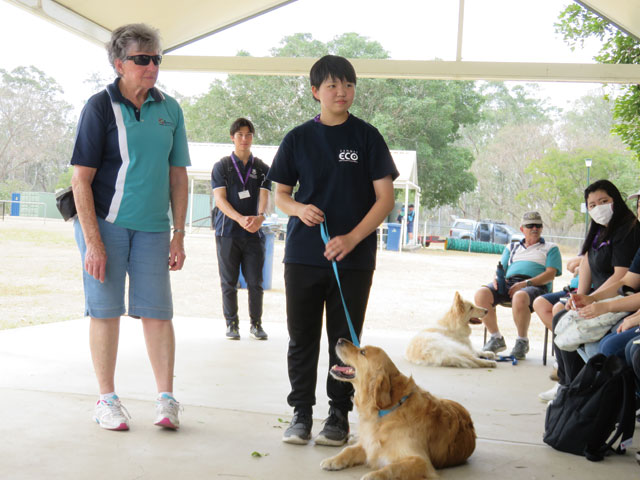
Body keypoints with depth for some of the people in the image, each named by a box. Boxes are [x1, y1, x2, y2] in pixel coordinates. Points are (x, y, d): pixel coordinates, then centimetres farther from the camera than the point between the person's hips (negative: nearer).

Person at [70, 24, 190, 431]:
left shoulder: (169, 109, 6)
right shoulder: (101, 107, -5)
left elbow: (178, 175, 10)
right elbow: (81, 179, -8)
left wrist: (179, 235, 5)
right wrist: (93, 241, -14)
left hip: (152, 226, 3)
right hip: (105, 222, -3)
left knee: (158, 311, 1)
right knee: (106, 310, 3)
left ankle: (166, 399, 8)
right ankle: (108, 400, 15)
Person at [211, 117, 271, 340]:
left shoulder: (262, 168, 10)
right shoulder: (221, 166, 5)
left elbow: (264, 197, -2)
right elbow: (220, 199, -5)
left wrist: (260, 217, -26)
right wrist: (240, 218, -23)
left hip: (254, 232, 1)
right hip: (228, 232, -1)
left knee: (255, 282, 2)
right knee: (229, 282, 3)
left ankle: (256, 324, 14)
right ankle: (231, 324, 14)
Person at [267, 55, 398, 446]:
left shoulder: (367, 136, 1)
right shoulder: (298, 138, 6)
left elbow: (385, 197, -2)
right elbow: (280, 193, 12)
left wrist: (352, 238, -14)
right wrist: (299, 209, -11)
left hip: (354, 257, -2)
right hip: (304, 255, 2)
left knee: (345, 339, 5)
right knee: (302, 337, 7)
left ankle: (339, 414, 18)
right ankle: (301, 411, 19)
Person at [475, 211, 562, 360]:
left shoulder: (550, 248, 19)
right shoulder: (512, 248, 31)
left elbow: (550, 274, 3)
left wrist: (526, 283, -13)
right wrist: (497, 279, -4)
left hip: (535, 286, -4)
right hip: (508, 283, 4)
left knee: (519, 297, -41)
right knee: (481, 294, -26)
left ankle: (522, 341, -19)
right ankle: (496, 338, -12)